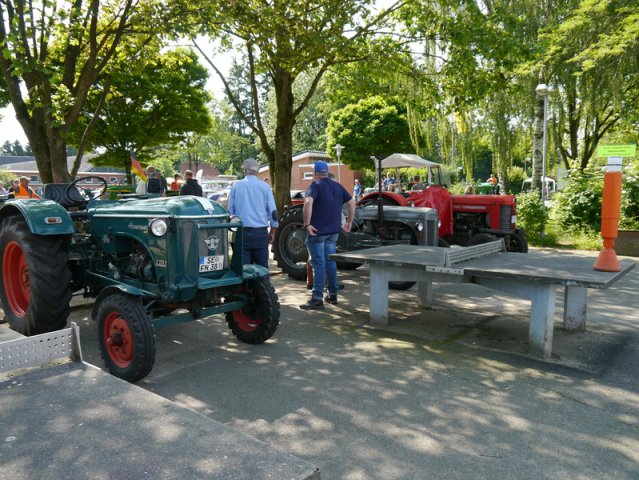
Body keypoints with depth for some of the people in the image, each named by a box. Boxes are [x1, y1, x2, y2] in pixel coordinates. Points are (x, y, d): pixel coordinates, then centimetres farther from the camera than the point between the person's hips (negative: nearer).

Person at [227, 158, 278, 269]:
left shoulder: (236, 186, 2)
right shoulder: (265, 186, 0)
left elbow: (230, 210, 7)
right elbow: (273, 211, 1)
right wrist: (272, 232, 11)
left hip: (242, 232, 1)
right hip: (261, 233, -1)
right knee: (262, 267, 6)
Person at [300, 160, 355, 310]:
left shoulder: (316, 185, -8)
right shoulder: (337, 186, 11)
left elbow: (308, 202, -27)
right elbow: (352, 203, 11)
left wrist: (307, 224, -22)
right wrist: (349, 222, 16)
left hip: (317, 231, -6)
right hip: (333, 231, 6)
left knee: (318, 264, -4)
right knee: (330, 262, 16)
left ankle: (317, 299, -3)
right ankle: (333, 295, 23)